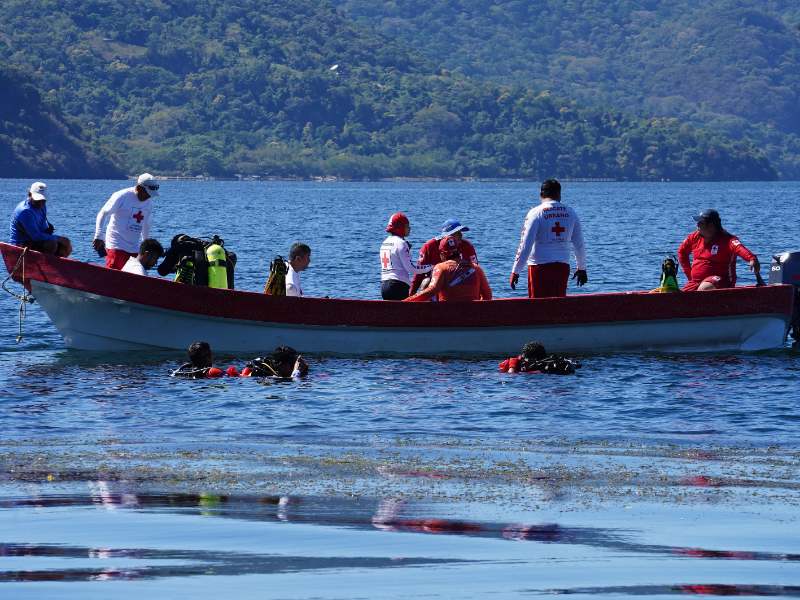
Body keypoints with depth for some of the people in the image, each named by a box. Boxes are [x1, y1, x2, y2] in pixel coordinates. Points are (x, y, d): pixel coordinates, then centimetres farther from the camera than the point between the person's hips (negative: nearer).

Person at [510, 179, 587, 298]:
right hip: (563, 267, 4)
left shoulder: (536, 213, -7)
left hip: (540, 267, -4)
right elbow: (579, 244, 13)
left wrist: (515, 271, -8)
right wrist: (581, 268, 26)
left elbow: (525, 245, -11)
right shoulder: (570, 213, 6)